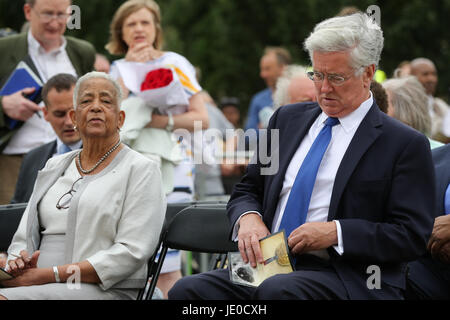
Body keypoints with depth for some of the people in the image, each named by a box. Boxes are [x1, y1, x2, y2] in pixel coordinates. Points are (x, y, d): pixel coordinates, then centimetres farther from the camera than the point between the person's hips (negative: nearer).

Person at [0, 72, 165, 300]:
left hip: (105, 290, -5)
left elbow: (131, 253, -8)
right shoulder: (54, 166, 23)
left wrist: (50, 274, -14)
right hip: (39, 286, 5)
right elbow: (23, 237, 23)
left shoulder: (142, 170, 4)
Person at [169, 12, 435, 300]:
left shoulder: (406, 145, 1)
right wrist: (248, 218, -3)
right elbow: (247, 191, 22)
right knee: (188, 289, -23)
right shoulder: (289, 119, 18)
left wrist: (336, 233, -15)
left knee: (277, 290, -37)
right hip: (267, 265, 5)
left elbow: (412, 236, -4)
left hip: (348, 282, -5)